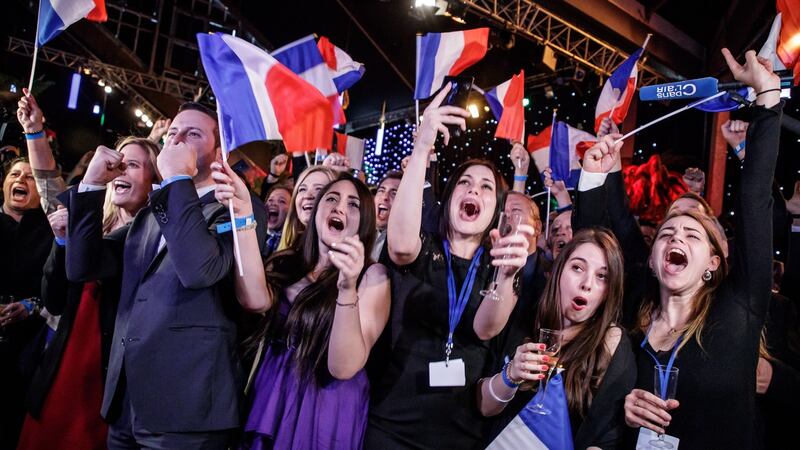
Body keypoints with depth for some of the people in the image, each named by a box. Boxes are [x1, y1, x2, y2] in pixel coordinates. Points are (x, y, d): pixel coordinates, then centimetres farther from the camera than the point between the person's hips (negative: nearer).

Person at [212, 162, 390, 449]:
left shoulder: (373, 276, -9)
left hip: (328, 410, -3)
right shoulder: (286, 262, 3)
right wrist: (243, 215, -23)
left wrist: (347, 287, -33)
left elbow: (343, 368, -19)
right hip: (270, 401, 4)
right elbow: (255, 301, -20)